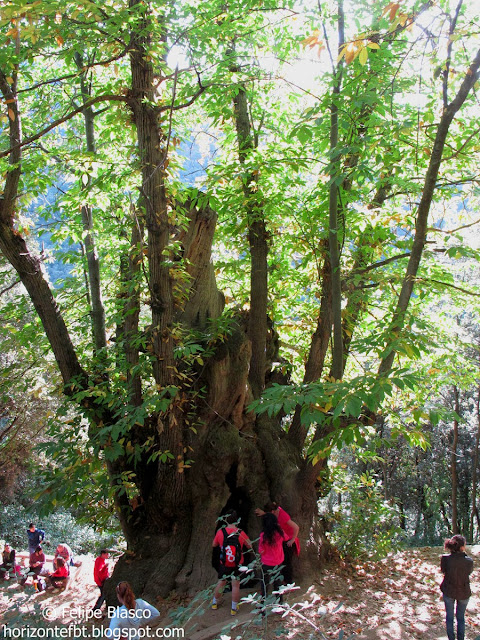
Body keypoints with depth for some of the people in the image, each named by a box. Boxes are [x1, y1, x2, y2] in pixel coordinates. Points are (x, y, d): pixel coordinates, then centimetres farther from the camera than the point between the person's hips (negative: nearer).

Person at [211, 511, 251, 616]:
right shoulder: (241, 533, -17)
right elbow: (249, 545, -1)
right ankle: (234, 608, 20)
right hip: (237, 565, -1)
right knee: (235, 586, 11)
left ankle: (214, 603, 39)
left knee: (221, 583, 21)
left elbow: (214, 545, 2)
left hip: (224, 564, 1)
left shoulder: (220, 532, -15)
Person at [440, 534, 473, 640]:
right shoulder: (469, 561, -23)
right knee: (461, 617, 22)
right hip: (463, 592, 0)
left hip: (448, 591, 0)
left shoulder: (445, 559, -22)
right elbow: (469, 572, -2)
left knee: (449, 616, 20)